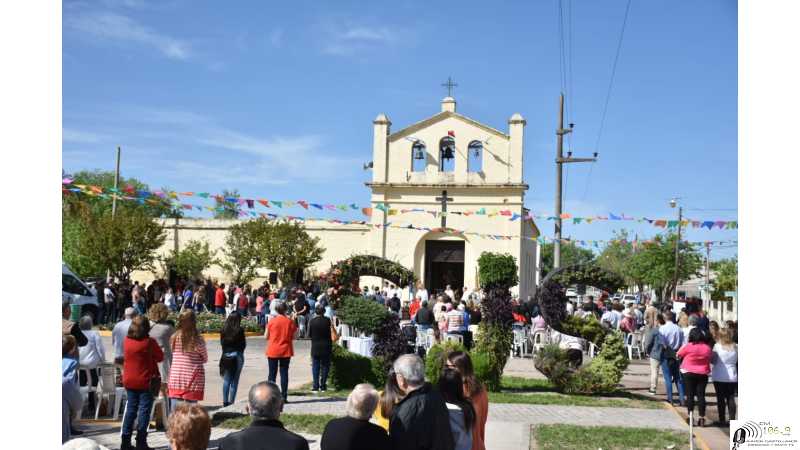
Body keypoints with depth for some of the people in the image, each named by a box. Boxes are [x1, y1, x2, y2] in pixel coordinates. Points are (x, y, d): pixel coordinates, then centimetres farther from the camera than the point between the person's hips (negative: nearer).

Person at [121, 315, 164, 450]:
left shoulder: (127, 340, -1)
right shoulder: (149, 342, -15)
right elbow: (160, 357, -5)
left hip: (129, 381, 5)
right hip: (145, 381, -5)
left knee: (131, 409, 13)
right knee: (144, 410, 2)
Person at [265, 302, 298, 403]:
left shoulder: (271, 321, -7)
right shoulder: (290, 321, -4)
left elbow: (266, 337, -1)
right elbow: (293, 337, 3)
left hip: (273, 351, -1)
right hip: (286, 351, 1)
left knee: (272, 374, 7)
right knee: (284, 373, 5)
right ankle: (284, 397, 3)